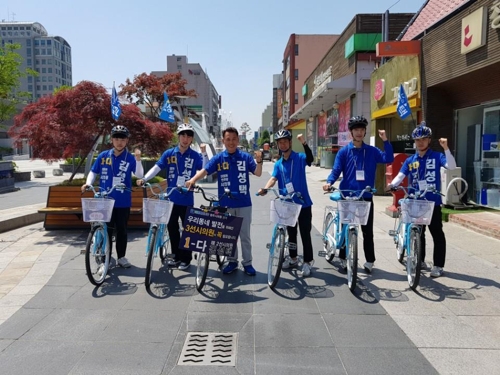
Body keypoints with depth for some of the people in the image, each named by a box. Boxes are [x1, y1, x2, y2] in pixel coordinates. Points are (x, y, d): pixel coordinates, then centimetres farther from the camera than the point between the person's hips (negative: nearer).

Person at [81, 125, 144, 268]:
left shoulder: (130, 158, -3)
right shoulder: (103, 156, 2)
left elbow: (139, 175, -14)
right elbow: (93, 172, 12)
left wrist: (138, 159, -28)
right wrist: (88, 183, -5)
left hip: (123, 202, -1)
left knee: (122, 230, 9)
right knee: (105, 230, 9)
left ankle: (121, 256, 22)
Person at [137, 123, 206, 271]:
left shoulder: (195, 156, -3)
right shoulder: (169, 153, 2)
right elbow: (156, 168, -3)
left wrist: (204, 153, -20)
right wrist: (144, 179, -16)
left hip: (187, 199, -2)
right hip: (171, 198, 3)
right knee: (172, 227, 11)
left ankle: (186, 258, 18)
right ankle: (177, 256, 27)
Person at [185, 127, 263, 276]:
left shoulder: (245, 157, -1)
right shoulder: (218, 158, 0)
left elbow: (258, 173, -5)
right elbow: (205, 170, -11)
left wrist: (259, 161, -25)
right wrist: (193, 180, -29)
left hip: (243, 202, -1)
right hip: (225, 203, 1)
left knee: (245, 234, 8)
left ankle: (247, 262, 20)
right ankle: (232, 261, 26)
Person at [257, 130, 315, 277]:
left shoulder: (299, 158, -5)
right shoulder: (278, 164, 8)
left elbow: (310, 159, -26)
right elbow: (273, 178, -6)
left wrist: (304, 143, -41)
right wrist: (265, 189, -26)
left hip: (303, 202, -4)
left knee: (305, 233, 1)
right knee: (291, 233, 16)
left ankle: (307, 262, 12)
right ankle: (293, 258, 31)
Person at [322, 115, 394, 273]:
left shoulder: (372, 151, 5)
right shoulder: (344, 151, 1)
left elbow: (388, 159, -5)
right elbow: (336, 170, -4)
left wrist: (385, 140, -14)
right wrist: (329, 182, -23)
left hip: (366, 197, 1)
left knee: (367, 231, 6)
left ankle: (370, 261, 18)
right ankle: (343, 259, 21)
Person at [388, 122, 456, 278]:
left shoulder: (437, 156, -2)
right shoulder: (410, 160, 7)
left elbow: (452, 166, -17)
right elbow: (400, 175, -2)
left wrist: (446, 148, -27)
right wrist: (392, 184, -22)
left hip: (433, 202, -4)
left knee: (437, 234, 1)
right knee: (417, 233, 15)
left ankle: (438, 265, 10)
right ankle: (420, 261, 29)